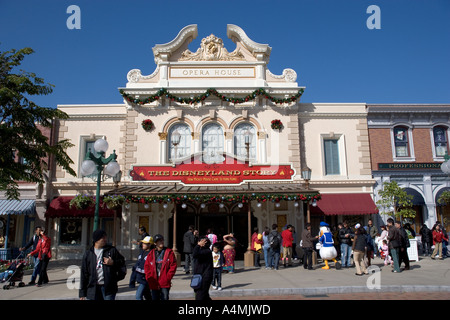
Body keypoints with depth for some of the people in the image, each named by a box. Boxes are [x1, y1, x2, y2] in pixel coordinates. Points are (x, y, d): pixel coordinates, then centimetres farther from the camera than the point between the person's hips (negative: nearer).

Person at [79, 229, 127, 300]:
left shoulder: (112, 250, 1)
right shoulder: (88, 253, 4)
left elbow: (122, 263, 8)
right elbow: (83, 274, 5)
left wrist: (113, 263, -12)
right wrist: (82, 292, 5)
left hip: (109, 288, -1)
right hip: (93, 289, 1)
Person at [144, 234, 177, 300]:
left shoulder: (169, 252, -1)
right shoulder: (151, 253, 6)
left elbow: (173, 266, -3)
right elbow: (146, 266, 9)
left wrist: (168, 278, -10)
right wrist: (149, 278, -3)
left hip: (165, 283, -3)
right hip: (154, 283, 3)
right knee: (155, 298, 10)